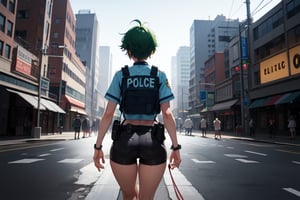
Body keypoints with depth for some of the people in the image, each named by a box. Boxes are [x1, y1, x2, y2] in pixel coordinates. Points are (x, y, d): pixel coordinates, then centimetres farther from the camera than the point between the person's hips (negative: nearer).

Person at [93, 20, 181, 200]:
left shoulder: (121, 75, 3)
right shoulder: (159, 76, 4)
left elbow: (108, 114, -1)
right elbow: (167, 114, -4)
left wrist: (98, 146, 5)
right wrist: (176, 147, 1)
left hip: (124, 141, 0)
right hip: (153, 142, 0)